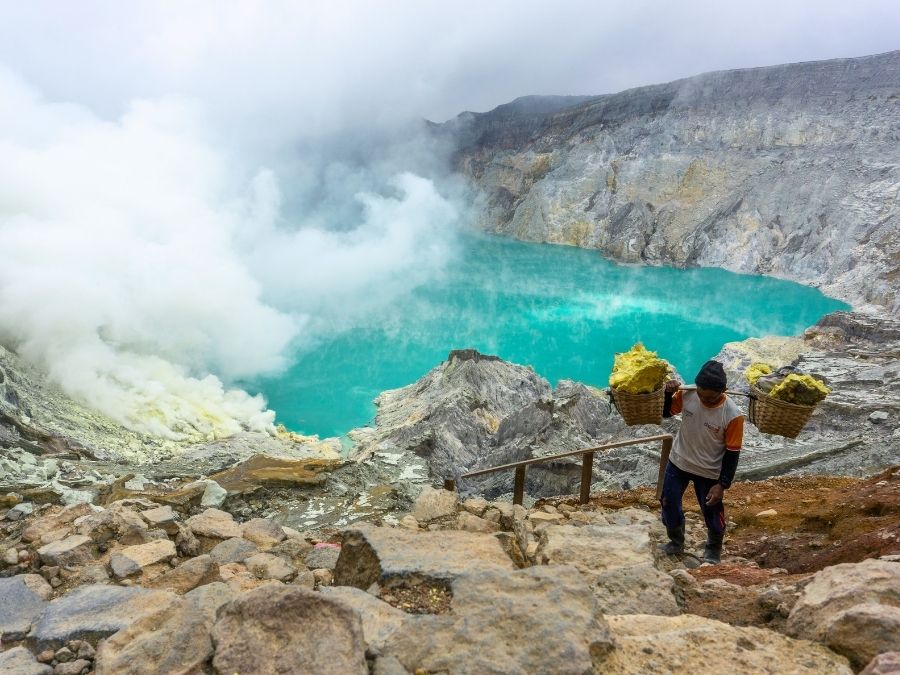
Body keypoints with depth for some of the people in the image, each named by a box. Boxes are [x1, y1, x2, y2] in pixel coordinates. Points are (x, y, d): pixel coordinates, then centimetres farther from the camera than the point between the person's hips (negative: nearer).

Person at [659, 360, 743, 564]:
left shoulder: (733, 415, -26)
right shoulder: (687, 394, -19)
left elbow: (732, 453, -17)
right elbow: (665, 412, -2)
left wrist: (722, 485, -15)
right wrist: (668, 393, -22)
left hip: (709, 471, -3)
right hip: (678, 462, 3)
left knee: (711, 512, 13)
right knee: (669, 504, 13)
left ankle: (714, 549, 43)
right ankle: (676, 542, 40)